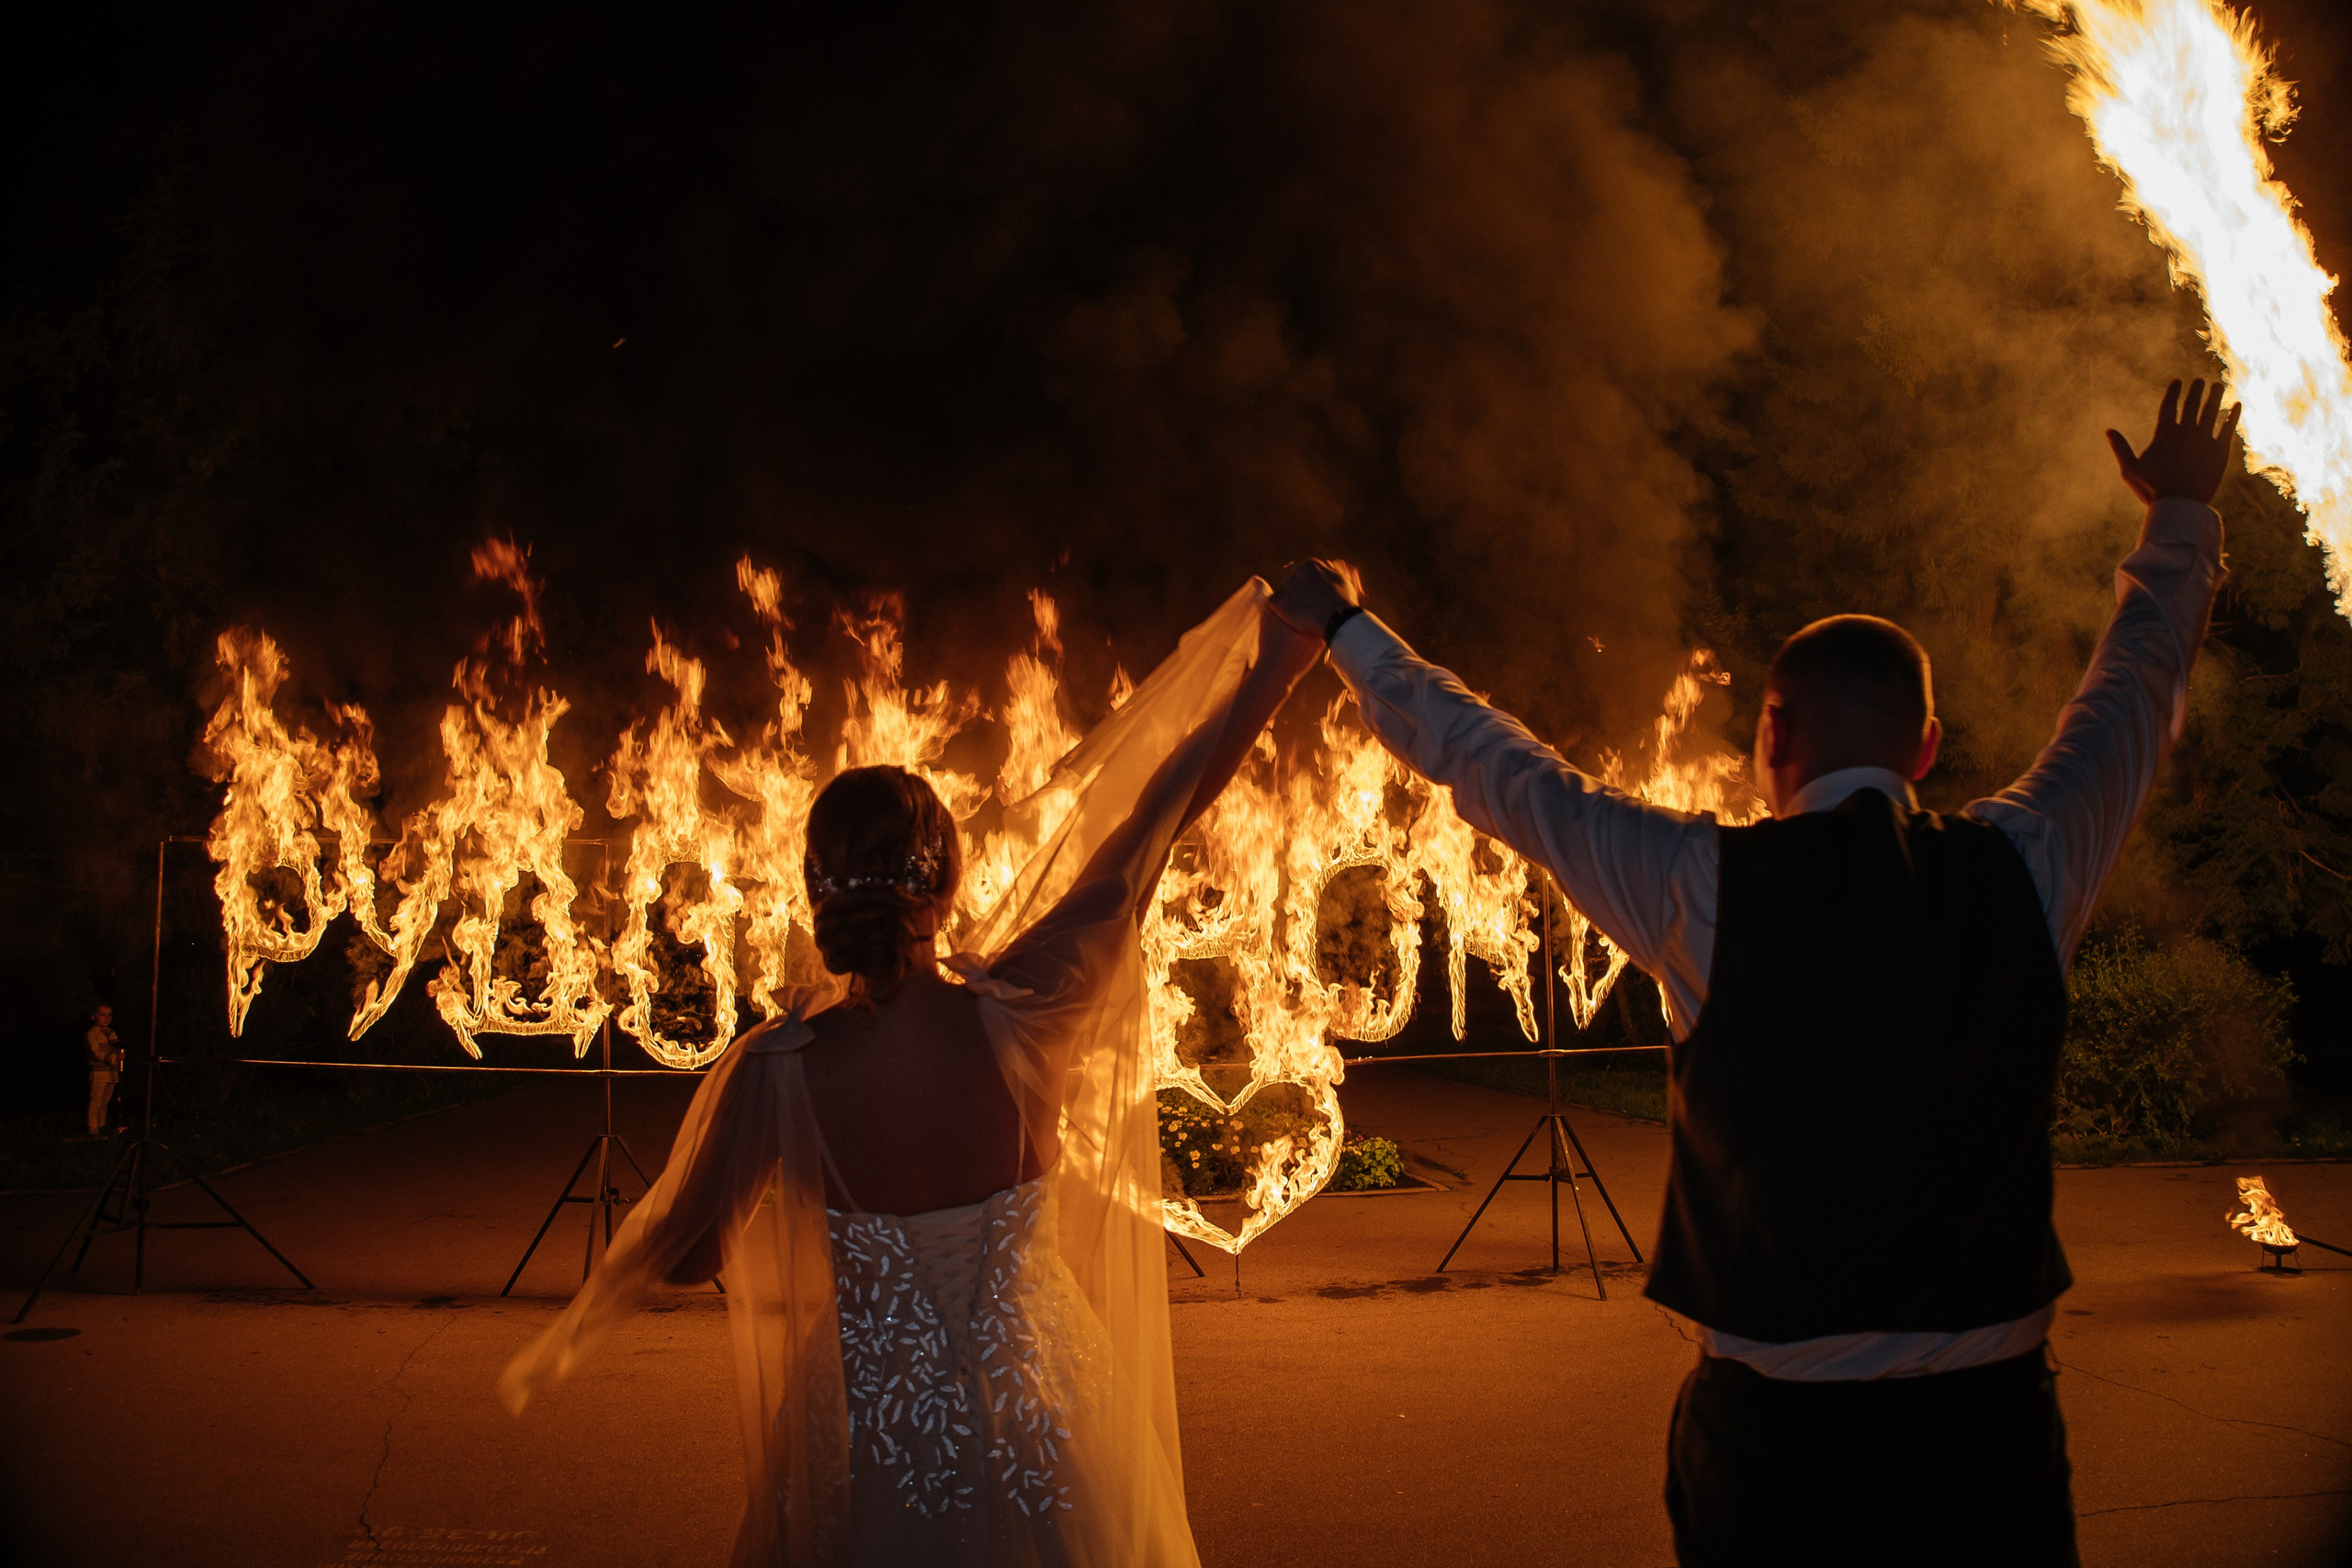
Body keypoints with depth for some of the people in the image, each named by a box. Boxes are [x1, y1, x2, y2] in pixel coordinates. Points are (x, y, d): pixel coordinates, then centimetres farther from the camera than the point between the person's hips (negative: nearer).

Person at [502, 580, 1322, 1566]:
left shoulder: (776, 1068, -19)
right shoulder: (1015, 1016, -21)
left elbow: (682, 1251, -6)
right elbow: (1156, 819, -14)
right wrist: (1274, 669, -5)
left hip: (870, 1436, 0)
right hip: (1037, 1425, 1)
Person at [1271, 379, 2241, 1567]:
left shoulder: (1704, 888, -10)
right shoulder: (2024, 869, -3)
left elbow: (1483, 764, 2)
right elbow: (2139, 688, 15)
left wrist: (1345, 629, 17)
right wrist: (2182, 513, 33)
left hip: (1770, 1436, -2)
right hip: (1992, 1428, 2)